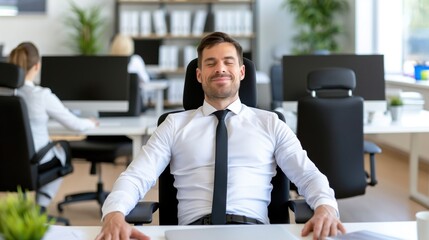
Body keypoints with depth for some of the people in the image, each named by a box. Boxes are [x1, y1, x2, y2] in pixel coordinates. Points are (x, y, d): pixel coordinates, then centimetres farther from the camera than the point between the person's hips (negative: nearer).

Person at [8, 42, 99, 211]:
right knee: (62, 152, 32)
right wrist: (91, 123, 12)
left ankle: (39, 204, 33)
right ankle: (41, 204, 31)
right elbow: (75, 124, -11)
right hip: (37, 162, -4)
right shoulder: (43, 96, -22)